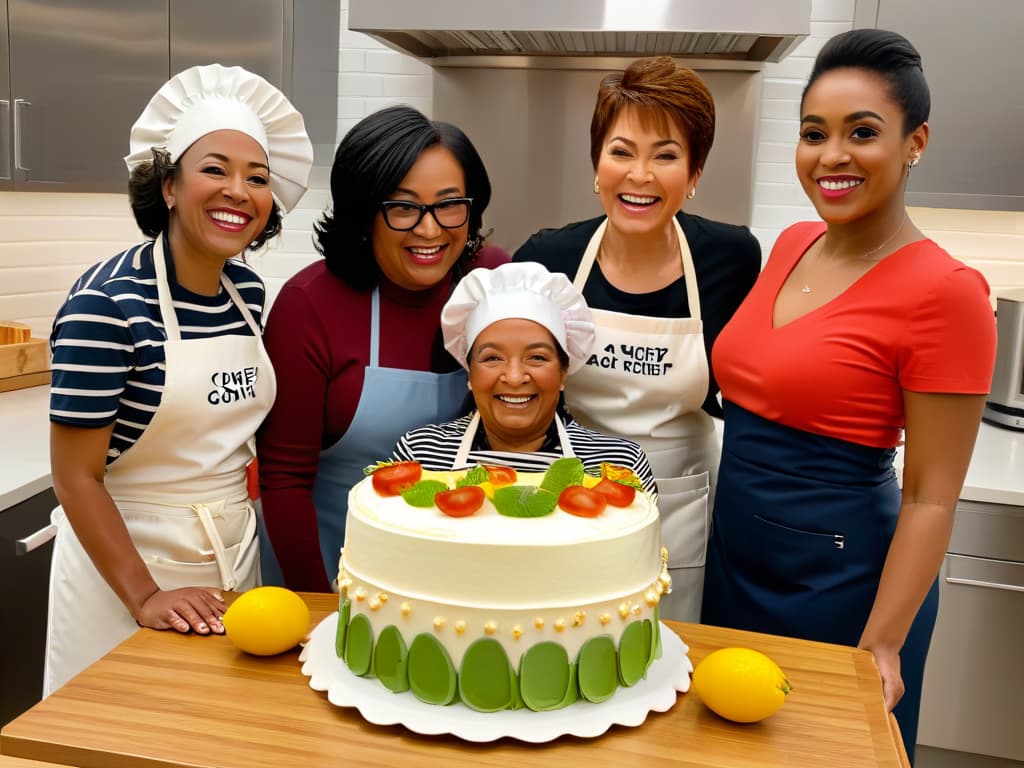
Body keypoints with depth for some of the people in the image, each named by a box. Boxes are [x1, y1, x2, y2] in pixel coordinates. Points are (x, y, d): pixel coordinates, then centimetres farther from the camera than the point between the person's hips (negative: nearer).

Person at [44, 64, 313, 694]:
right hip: (128, 557, -5)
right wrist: (144, 597, -19)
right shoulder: (106, 302, -19)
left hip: (236, 551, 6)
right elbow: (77, 477, -17)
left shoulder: (248, 290, -1)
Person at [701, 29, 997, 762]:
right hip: (735, 552, 6)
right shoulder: (791, 245, 1)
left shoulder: (943, 291, -19)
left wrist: (880, 647, -18)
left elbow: (930, 499, -16)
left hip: (839, 573, -6)